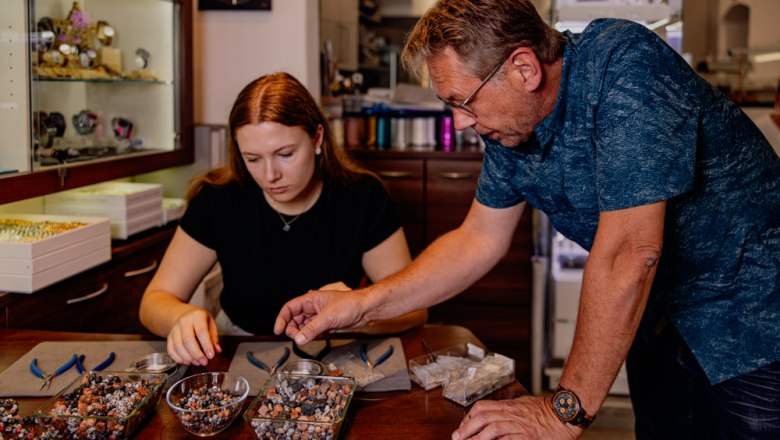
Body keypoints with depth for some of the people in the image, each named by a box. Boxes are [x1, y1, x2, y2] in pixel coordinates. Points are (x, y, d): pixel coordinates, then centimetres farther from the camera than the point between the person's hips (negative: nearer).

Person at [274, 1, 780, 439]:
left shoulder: (624, 64, -29)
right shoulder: (509, 127, -5)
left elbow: (629, 251, -33)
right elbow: (478, 241, 7)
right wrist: (361, 305, 0)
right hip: (661, 322, 6)